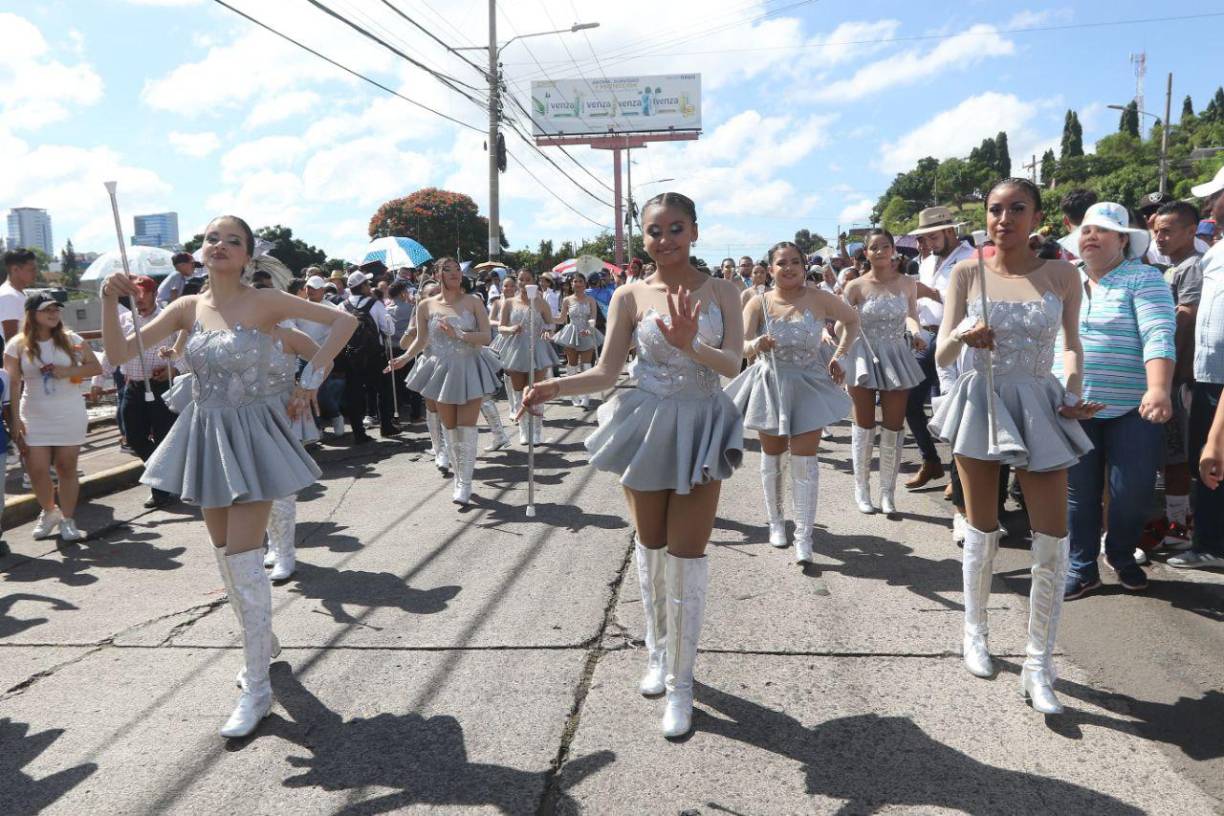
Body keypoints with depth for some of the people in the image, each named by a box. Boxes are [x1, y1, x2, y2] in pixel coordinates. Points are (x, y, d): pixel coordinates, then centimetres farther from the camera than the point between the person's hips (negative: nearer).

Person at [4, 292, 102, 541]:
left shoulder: (71, 340, 0)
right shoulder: (17, 345, -2)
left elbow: (96, 367, 3)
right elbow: (12, 383, -5)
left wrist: (67, 371, -14)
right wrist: (15, 418, -11)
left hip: (70, 415, 0)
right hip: (34, 418, 0)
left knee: (66, 468, 4)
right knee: (37, 470, -2)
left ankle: (67, 520, 16)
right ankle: (49, 512, 24)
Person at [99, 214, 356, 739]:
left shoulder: (264, 302, -10)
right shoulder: (188, 307, 3)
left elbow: (343, 320, -12)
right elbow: (119, 355, 1)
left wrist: (310, 381, -12)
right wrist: (109, 301, -14)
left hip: (252, 434, -5)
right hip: (207, 435, 6)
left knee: (243, 561, -8)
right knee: (226, 557, 15)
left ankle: (257, 689, 2)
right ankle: (262, 644, 37)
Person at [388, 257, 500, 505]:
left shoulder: (473, 302, -2)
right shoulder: (426, 306, 1)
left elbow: (487, 337, -7)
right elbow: (421, 340, 9)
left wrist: (459, 335, -22)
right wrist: (405, 357, -8)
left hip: (470, 368, -1)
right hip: (442, 370, 2)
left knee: (466, 428, -7)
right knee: (450, 428, 9)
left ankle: (464, 484, -2)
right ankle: (459, 475, 25)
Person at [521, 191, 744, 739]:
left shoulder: (722, 292, 0)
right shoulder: (630, 297, -1)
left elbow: (733, 365, -10)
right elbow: (606, 372, -3)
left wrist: (690, 345, -30)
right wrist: (557, 386, -21)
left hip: (701, 428, -1)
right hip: (646, 425, 1)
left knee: (686, 556, 0)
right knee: (650, 548, 15)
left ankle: (680, 683, 14)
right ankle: (658, 652, 38)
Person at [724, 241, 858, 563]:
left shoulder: (818, 299, -10)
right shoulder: (759, 303, -10)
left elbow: (853, 319, 8)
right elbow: (739, 345, -21)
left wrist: (839, 356, 0)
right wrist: (756, 345, -43)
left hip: (809, 387, -1)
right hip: (770, 387, 1)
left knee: (805, 461, -7)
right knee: (772, 457, 14)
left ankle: (804, 537, -2)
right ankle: (775, 521, 32)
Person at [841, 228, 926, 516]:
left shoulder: (907, 284, 0)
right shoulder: (856, 286, -7)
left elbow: (910, 316, 14)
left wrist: (915, 333, -4)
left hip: (897, 357, 2)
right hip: (864, 357, -2)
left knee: (894, 426, 3)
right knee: (864, 426, 7)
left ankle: (887, 492, 15)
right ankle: (861, 489, 19)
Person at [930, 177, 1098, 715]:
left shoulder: (1062, 275, -1)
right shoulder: (967, 273, -3)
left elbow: (1072, 344, 13)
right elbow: (941, 356, -4)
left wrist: (1073, 392, -4)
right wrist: (962, 335, -25)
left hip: (1040, 408, 1)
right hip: (980, 404, 0)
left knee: (1053, 543, -4)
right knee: (982, 532, 11)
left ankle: (1039, 666, 9)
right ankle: (975, 632, 33)